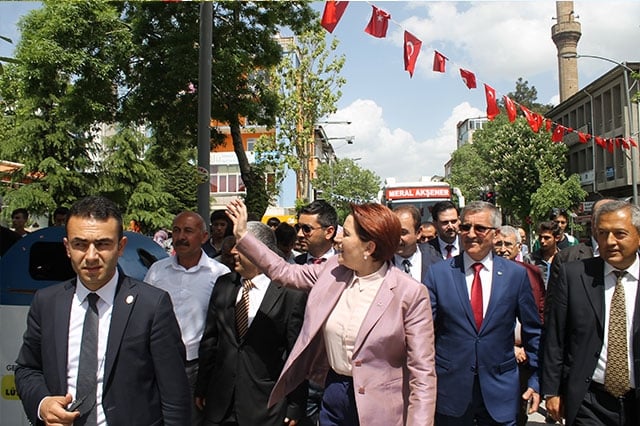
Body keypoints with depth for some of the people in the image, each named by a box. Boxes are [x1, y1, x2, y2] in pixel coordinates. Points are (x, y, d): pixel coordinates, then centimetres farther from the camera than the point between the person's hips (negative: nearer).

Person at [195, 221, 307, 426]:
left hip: (265, 409, -4)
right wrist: (202, 389, 10)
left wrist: (295, 407, -5)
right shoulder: (223, 285, 3)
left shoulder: (292, 296, -13)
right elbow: (210, 340, 9)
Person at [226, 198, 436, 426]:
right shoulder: (333, 270, -3)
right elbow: (284, 272, 9)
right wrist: (242, 234, 8)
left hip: (380, 406, -4)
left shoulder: (410, 293, -18)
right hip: (334, 393, 5)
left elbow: (422, 371, -16)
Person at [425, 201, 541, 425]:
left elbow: (532, 332, 5)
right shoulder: (438, 272, -4)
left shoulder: (516, 274, -1)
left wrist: (537, 379, 6)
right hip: (450, 390, 0)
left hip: (500, 392, 1)